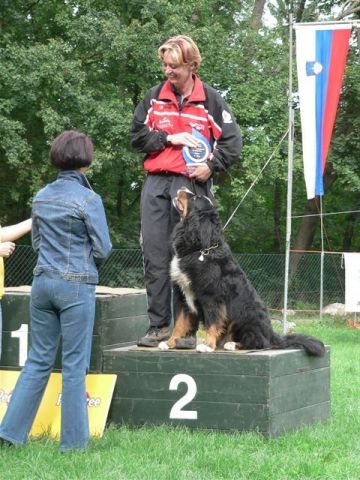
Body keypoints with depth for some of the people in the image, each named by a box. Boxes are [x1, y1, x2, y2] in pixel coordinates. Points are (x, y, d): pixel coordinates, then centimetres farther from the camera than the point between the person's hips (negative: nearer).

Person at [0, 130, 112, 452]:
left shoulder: (42, 197, 8)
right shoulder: (88, 199, -10)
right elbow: (103, 249, -7)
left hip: (43, 282, 5)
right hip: (77, 286, -5)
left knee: (39, 359, 13)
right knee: (74, 364, 2)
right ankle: (73, 440, 6)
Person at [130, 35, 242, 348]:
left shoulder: (210, 100, 3)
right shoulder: (155, 97, 11)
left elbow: (233, 143, 4)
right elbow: (137, 136, 8)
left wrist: (212, 166, -11)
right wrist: (170, 138, -6)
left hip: (192, 184, -3)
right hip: (156, 184, 3)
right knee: (155, 256, 1)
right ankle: (158, 325, 8)